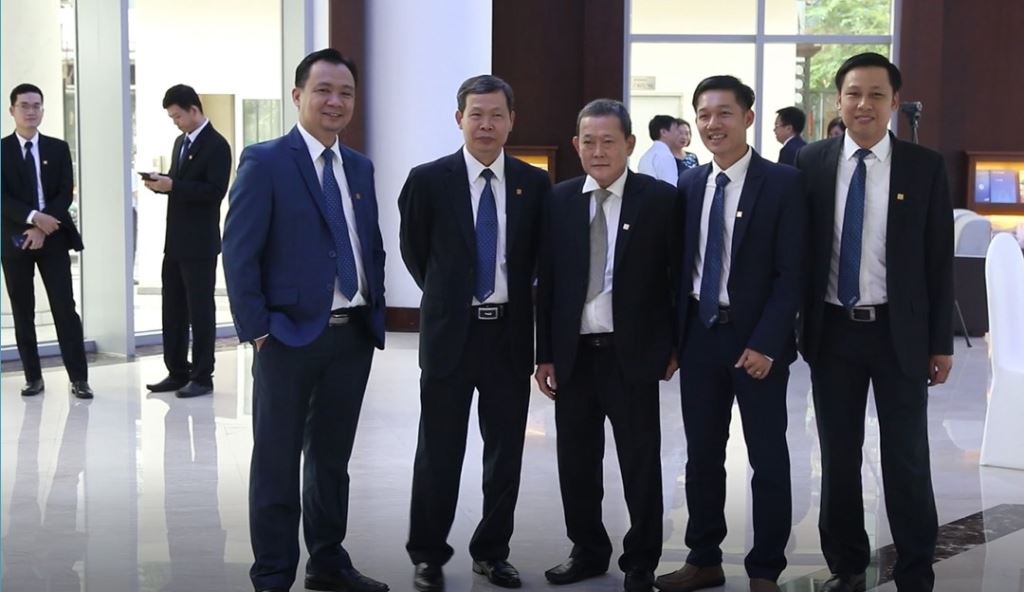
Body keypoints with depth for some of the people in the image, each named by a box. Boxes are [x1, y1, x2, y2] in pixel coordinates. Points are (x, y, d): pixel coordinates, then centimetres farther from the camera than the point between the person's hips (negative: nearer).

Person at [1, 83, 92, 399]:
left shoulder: (58, 148, 8)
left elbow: (66, 193, 0)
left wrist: (44, 228, -11)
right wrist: (33, 218, -20)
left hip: (53, 237, 0)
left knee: (64, 308, -3)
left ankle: (79, 378, -2)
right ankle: (33, 377, 12)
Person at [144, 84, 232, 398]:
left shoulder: (216, 145, -11)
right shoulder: (181, 142, 16)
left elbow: (215, 191, -19)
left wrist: (173, 186, -22)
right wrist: (162, 183, 1)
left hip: (200, 244, -8)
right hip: (175, 241, 8)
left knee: (201, 310, -1)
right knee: (172, 309, 11)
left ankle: (202, 377, 7)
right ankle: (177, 372, 19)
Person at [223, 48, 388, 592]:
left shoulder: (360, 167, 12)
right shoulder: (265, 161, -7)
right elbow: (238, 253, -11)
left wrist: (376, 315, 8)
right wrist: (257, 330, -15)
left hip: (355, 335, 6)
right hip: (290, 335, -6)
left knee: (332, 458, 16)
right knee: (277, 461, 4)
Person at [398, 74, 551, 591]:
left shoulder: (535, 183, 1)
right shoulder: (428, 180, -5)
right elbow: (413, 250, 8)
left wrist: (515, 297, 12)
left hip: (511, 331, 2)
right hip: (450, 331, -2)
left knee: (506, 450, 9)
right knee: (439, 451, 4)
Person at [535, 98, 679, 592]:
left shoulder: (660, 198, -4)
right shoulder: (559, 200, 4)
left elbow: (676, 277, -1)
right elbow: (546, 281, 5)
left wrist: (674, 347, -2)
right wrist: (545, 354, 4)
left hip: (632, 352, -3)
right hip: (573, 352, 3)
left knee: (640, 463, 6)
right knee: (576, 460, 12)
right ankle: (588, 551, 28)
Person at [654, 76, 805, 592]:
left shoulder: (782, 183, -7)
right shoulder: (689, 184, 8)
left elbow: (791, 272, -11)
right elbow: (682, 265, 10)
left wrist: (766, 343, -17)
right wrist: (673, 338, 4)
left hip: (757, 339, -4)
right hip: (699, 332, 5)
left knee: (767, 458, 5)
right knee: (701, 455, 12)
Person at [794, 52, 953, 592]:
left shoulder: (925, 167, -2)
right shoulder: (811, 163, 1)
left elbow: (940, 260, -1)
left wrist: (941, 341, -2)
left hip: (900, 333, -2)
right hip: (832, 331, 2)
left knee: (907, 461, 5)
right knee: (838, 457, 12)